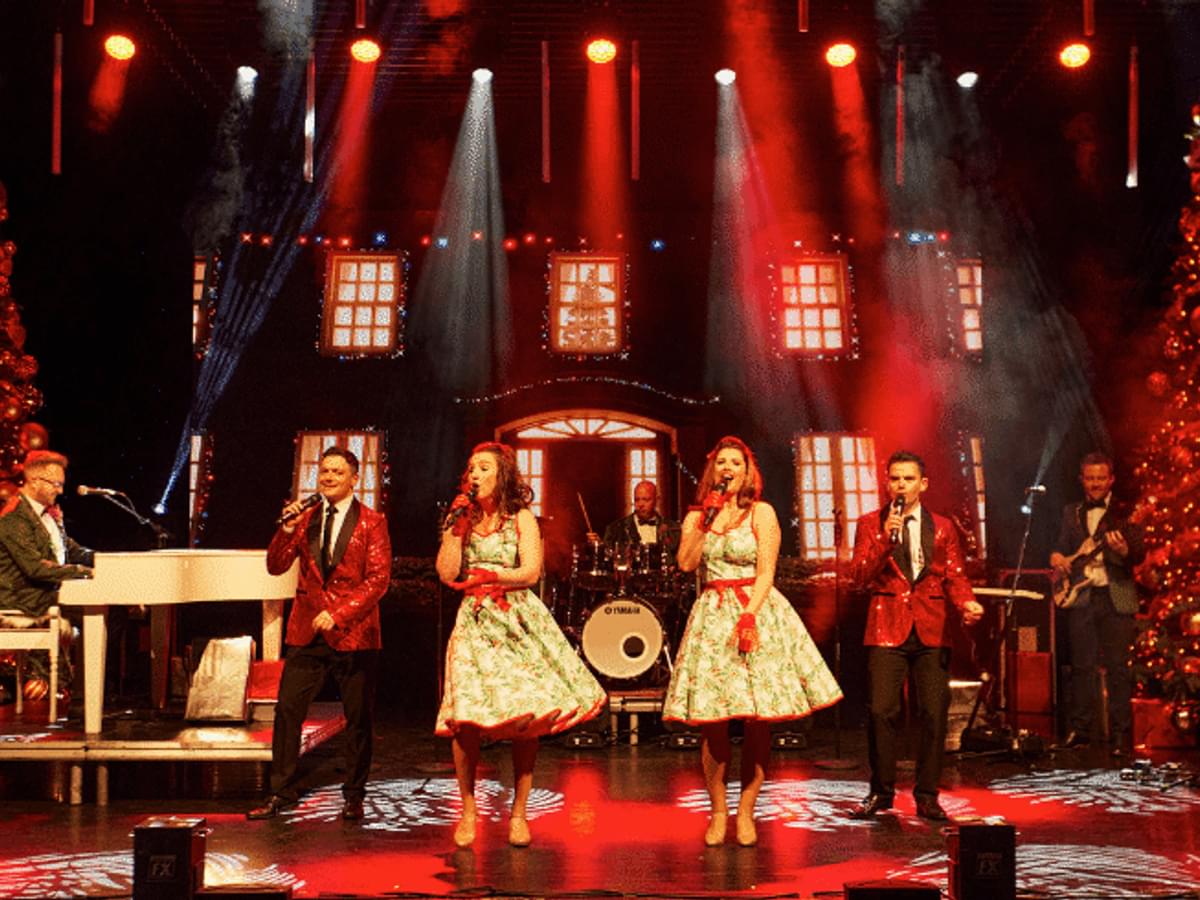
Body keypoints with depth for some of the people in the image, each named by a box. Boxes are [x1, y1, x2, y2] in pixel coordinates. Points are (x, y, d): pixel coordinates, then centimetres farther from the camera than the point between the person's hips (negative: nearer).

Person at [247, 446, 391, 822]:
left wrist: (338, 614, -15)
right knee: (287, 710, -2)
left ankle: (354, 797, 16)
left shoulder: (372, 522, -1)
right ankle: (282, 792, 9)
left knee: (358, 718, 3)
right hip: (307, 632, 3)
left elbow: (378, 579, -8)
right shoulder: (304, 519, 11)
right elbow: (275, 566, 5)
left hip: (354, 633, -3)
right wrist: (287, 528, -12)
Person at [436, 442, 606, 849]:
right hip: (475, 623, 2)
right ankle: (468, 813, 4)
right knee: (466, 719, -10)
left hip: (519, 621, -1)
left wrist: (484, 576, -7)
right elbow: (447, 573, -1)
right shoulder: (462, 520, 12)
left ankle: (518, 814, 7)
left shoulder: (521, 518, 5)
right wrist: (456, 525, -3)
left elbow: (530, 572, -7)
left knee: (527, 716, -4)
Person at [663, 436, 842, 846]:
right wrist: (706, 519, -6)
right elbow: (686, 563, -4)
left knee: (759, 720, -3)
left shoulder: (761, 513, 3)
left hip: (758, 612, -2)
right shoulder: (696, 516, 11)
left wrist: (749, 615, -17)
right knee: (712, 720, -4)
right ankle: (718, 812, 8)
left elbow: (765, 573, -5)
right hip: (712, 616, 2)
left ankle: (745, 812, 8)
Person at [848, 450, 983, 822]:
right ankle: (881, 792, 10)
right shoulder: (871, 524, 8)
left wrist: (966, 602, -11)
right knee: (882, 712, -6)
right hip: (887, 629, -1)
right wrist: (886, 538, -13)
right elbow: (858, 578, -2)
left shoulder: (942, 527, 14)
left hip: (931, 630, 2)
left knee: (935, 714, -2)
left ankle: (927, 795, 9)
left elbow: (954, 576, 10)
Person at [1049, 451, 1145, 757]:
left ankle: (1120, 735, 2)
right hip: (1080, 595, 3)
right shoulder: (1071, 513, 15)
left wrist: (1125, 551, -29)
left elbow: (1139, 555, -7)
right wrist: (1058, 559, 1)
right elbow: (1061, 546, 24)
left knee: (1118, 667, -3)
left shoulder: (1123, 512, 2)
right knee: (1081, 665, 5)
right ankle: (1079, 729, 12)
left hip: (1116, 597, -3)